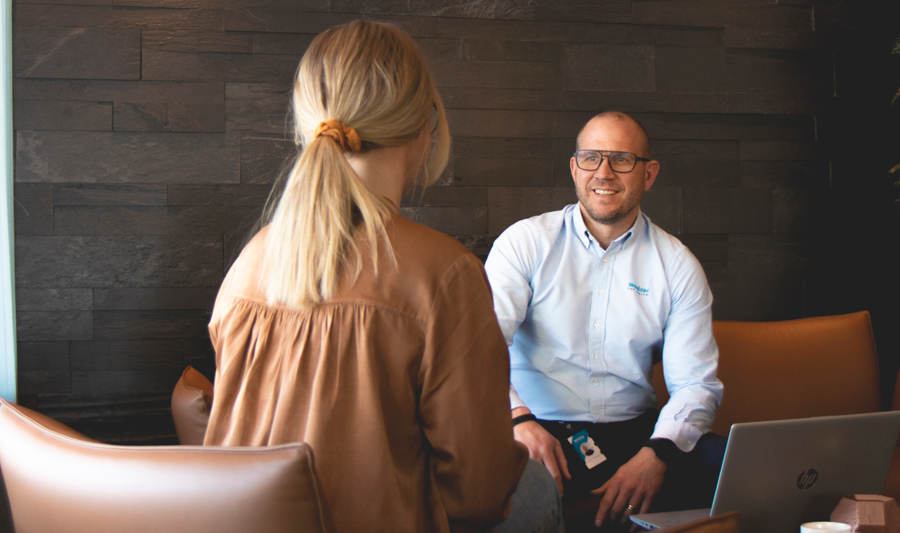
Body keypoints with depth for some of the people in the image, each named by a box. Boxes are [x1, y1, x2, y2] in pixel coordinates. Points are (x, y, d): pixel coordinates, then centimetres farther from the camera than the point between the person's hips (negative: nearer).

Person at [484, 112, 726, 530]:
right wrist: (519, 418, -27)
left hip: (634, 432, 3)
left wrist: (657, 453, -18)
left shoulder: (677, 265, 9)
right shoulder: (525, 242, 4)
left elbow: (695, 382, 3)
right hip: (536, 431, -2)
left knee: (720, 464, -25)